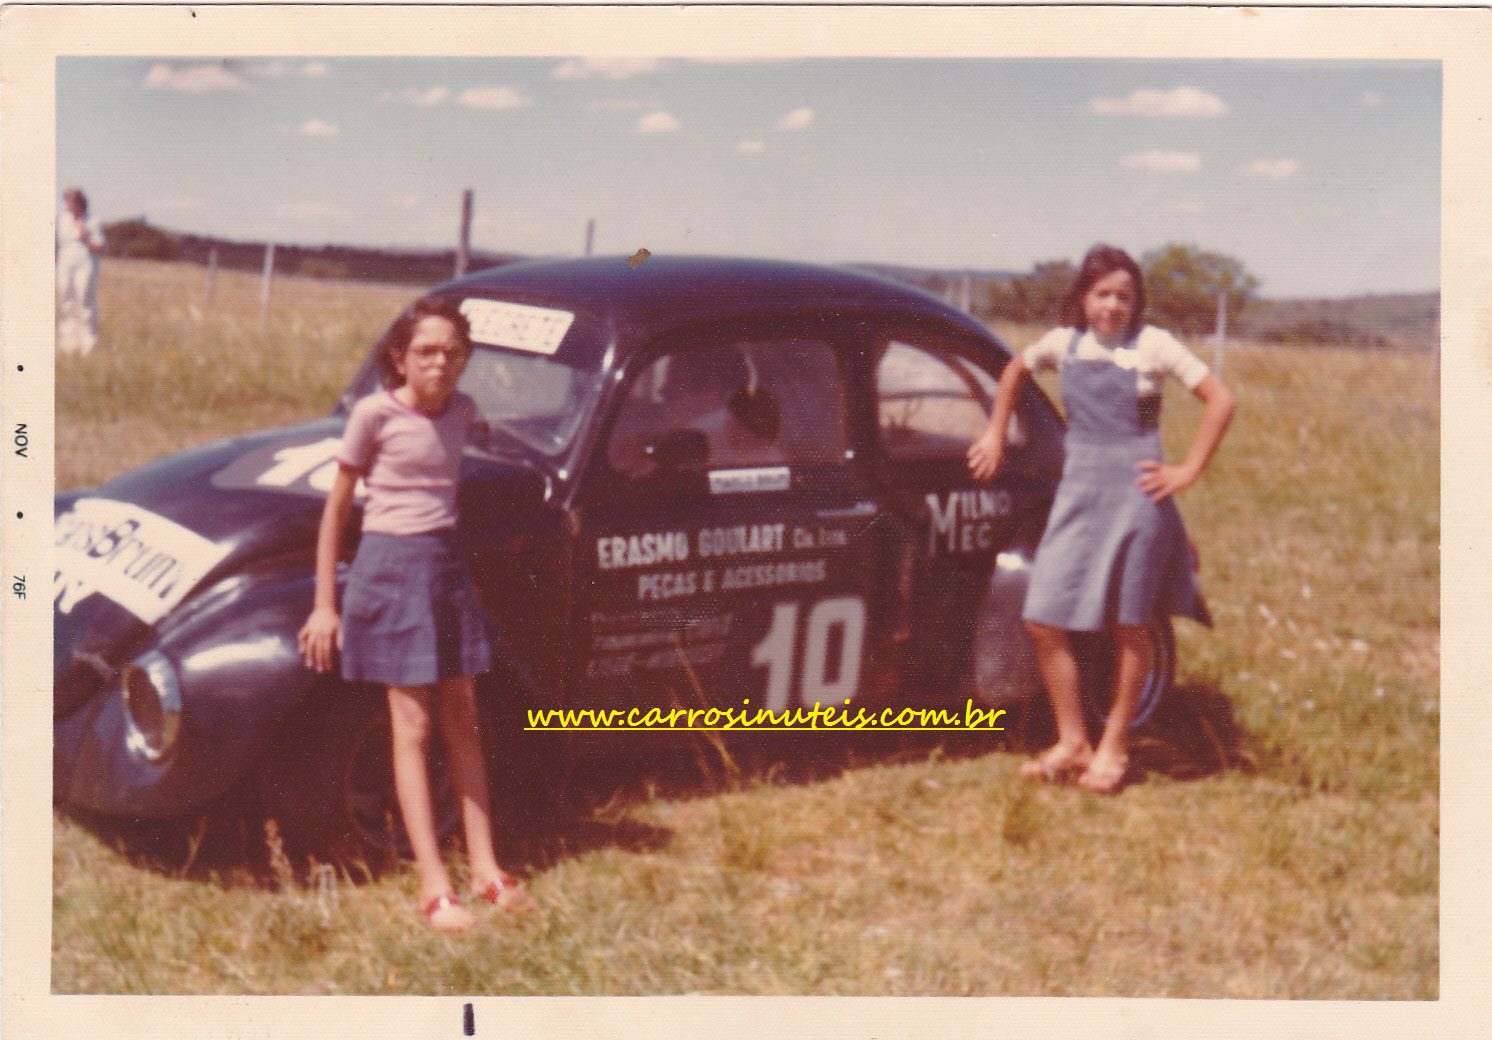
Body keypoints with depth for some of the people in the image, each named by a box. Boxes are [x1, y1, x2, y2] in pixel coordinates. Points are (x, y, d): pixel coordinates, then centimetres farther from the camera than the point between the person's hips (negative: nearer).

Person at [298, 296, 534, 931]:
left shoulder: (461, 411, 5)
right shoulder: (375, 413, -9)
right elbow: (337, 508, -5)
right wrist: (324, 605, -6)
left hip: (447, 563, 5)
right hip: (390, 563, -5)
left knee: (462, 721, 8)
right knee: (412, 724, -4)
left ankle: (485, 868, 13)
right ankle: (434, 885, -3)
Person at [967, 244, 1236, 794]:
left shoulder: (1152, 345, -4)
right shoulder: (1064, 342, 7)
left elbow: (1221, 399, -6)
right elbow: (1015, 369, 27)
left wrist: (1187, 471, -9)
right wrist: (995, 433, 20)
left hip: (1135, 495, -4)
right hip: (1077, 493, 4)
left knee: (1126, 625, 4)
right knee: (1044, 621, -1)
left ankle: (1114, 747, 19)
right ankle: (1072, 741, 13)